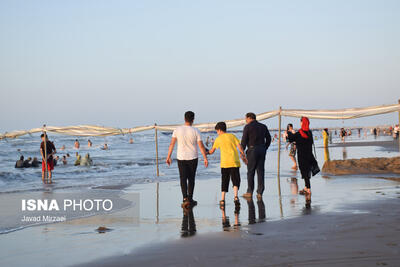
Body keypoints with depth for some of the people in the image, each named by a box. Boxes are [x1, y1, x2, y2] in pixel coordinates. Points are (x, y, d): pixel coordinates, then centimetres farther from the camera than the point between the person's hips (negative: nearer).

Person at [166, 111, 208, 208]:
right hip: (193, 158, 0)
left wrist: (168, 157, 4)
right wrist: (205, 158, 0)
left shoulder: (177, 130, -7)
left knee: (183, 179, 2)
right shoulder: (196, 131, -10)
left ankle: (185, 199, -12)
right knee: (191, 179, 11)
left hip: (181, 157, 0)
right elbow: (201, 146, -9)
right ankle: (190, 199, 17)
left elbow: (172, 144, -4)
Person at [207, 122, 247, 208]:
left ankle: (222, 200, 1)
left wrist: (207, 153, 42)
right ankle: (235, 196, -17)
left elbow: (212, 151, 20)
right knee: (236, 180, 4)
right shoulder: (232, 136, 8)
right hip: (234, 162, 0)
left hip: (224, 163, 0)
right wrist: (243, 156, 7)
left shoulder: (218, 139, 9)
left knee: (224, 182, 8)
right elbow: (240, 146, -2)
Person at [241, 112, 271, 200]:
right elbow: (268, 138, 14)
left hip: (252, 150, -5)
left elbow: (244, 140, -8)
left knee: (251, 171, 2)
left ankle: (250, 192, 3)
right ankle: (260, 193, 4)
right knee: (260, 171, 5)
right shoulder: (263, 126, 12)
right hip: (262, 150, 5)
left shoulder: (248, 127, -4)